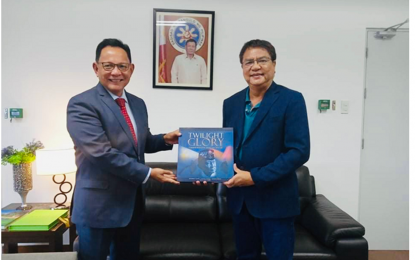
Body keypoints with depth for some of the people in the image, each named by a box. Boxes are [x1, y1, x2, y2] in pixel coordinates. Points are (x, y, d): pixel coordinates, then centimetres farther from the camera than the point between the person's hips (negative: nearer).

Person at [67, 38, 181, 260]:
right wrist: (148, 173, -20)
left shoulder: (138, 103, 8)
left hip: (132, 201, 7)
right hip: (98, 205, -7)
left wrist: (166, 139, -4)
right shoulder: (82, 104, -16)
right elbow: (101, 153, -24)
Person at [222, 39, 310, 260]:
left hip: (275, 200, -5)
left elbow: (299, 151, -18)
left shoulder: (291, 100, -10)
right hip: (239, 199, 5)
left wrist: (255, 177, -21)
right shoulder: (231, 103, 7)